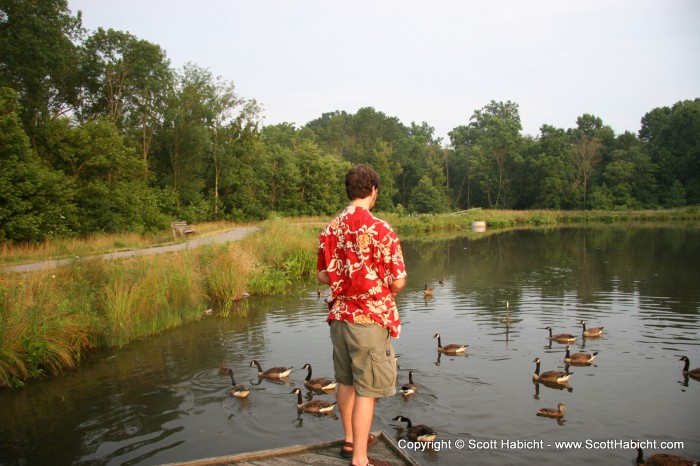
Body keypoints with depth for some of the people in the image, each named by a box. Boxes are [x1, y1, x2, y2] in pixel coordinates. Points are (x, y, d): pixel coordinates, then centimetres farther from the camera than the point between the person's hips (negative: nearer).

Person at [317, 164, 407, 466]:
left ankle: (351, 440, 37)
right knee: (367, 390, 3)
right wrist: (385, 290, 6)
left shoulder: (330, 230, 2)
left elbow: (323, 275, 10)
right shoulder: (380, 230, -17)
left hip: (339, 315, 7)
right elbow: (398, 282, -15)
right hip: (370, 319, -6)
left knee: (346, 381, 20)